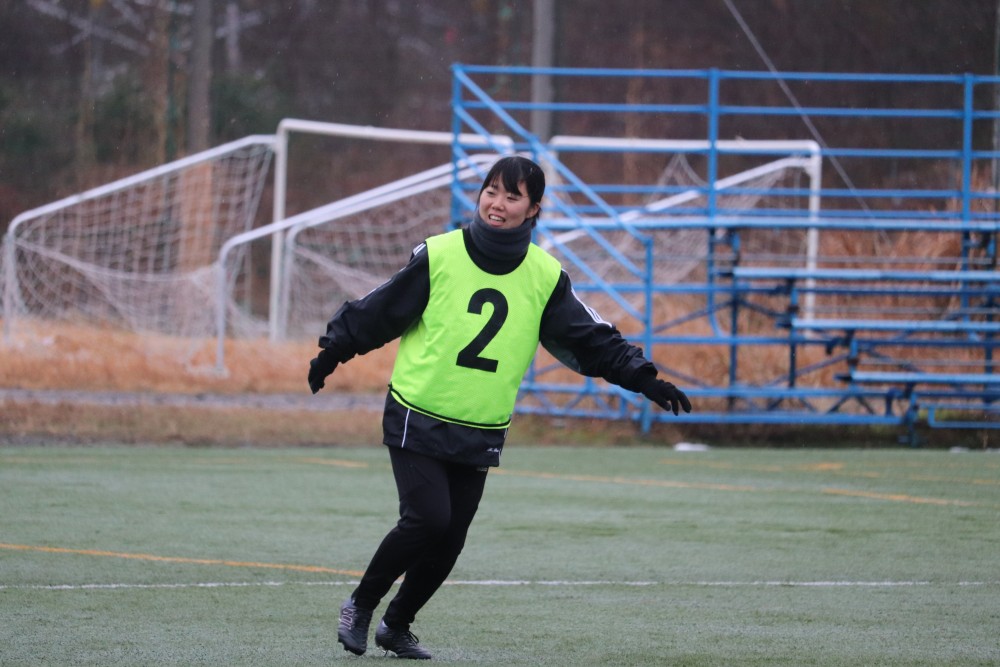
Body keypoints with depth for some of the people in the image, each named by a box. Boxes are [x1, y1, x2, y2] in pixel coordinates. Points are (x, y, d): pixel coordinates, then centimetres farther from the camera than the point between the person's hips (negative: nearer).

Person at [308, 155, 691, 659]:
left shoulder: (546, 277, 0)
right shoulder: (439, 256, -7)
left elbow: (591, 340, 6)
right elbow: (378, 312, 4)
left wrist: (645, 380, -1)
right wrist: (332, 353, 11)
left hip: (480, 438, 3)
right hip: (416, 422, -3)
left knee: (448, 541, 4)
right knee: (427, 519, -18)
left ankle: (396, 626, 26)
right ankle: (360, 606, 3)